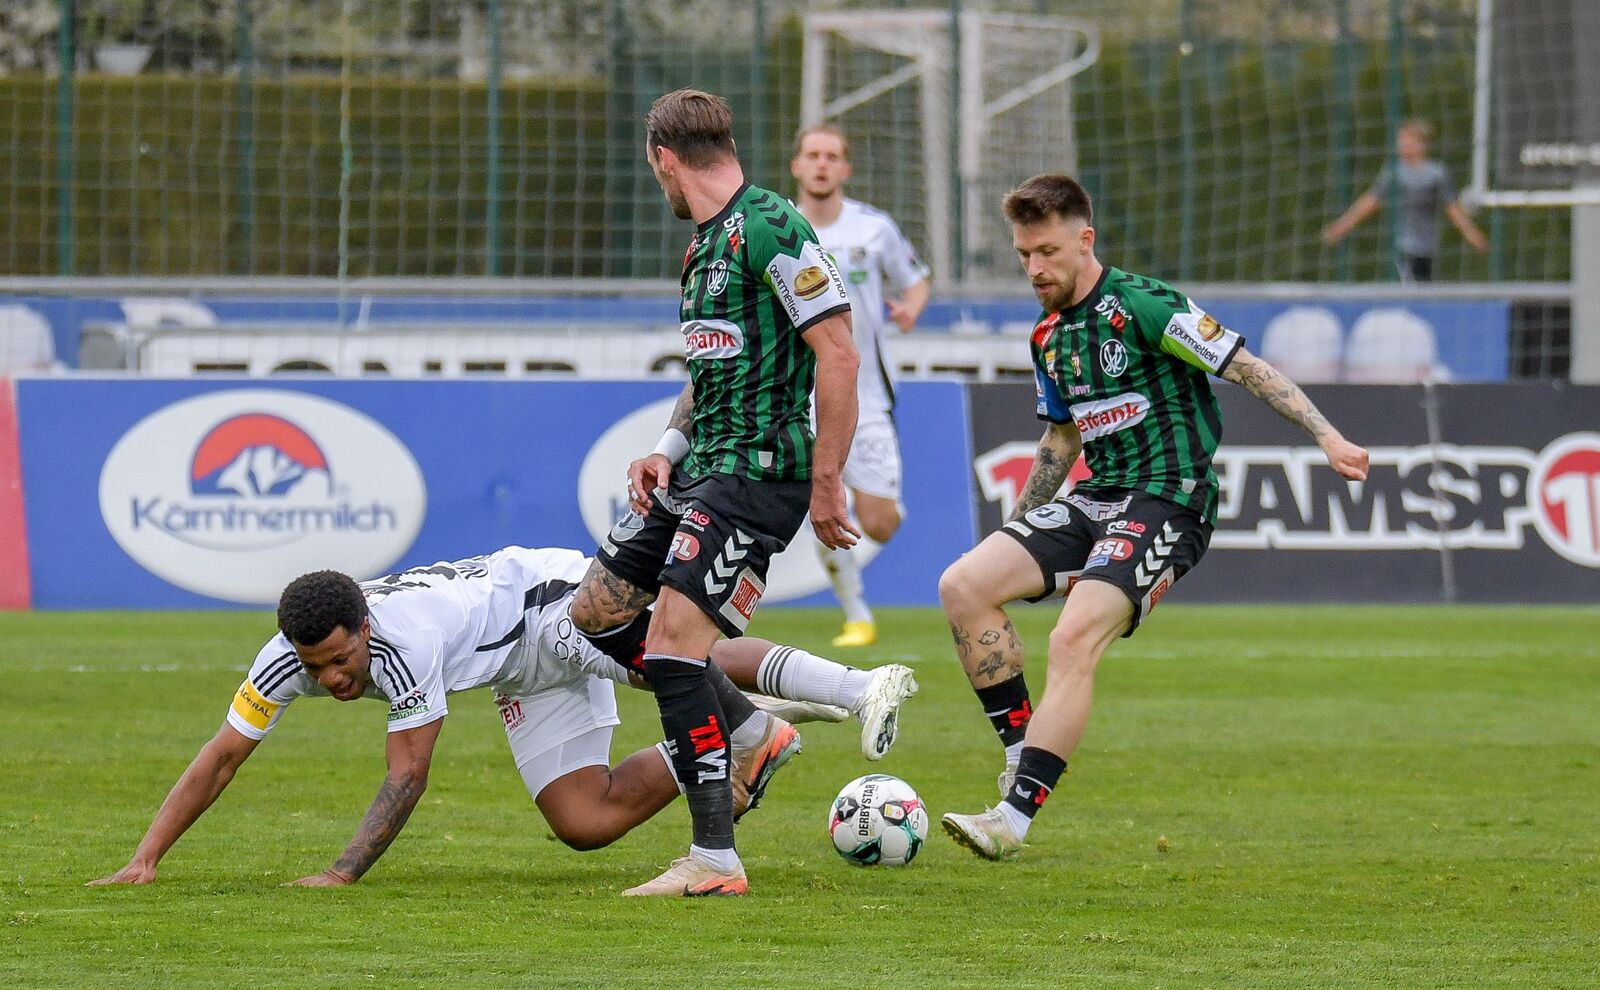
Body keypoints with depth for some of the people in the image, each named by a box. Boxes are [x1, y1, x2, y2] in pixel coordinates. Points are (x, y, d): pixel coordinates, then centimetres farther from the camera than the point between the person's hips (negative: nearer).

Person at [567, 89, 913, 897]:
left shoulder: (769, 227, -15)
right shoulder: (704, 243, 16)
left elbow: (837, 353, -18)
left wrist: (825, 484, -18)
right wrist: (666, 451, 10)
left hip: (756, 473, -10)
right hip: (699, 469, 10)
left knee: (672, 648, -17)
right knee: (592, 617, 12)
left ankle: (715, 859, -13)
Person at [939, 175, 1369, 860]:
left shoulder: (1140, 304, -11)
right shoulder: (1048, 338, 13)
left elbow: (1246, 368, -11)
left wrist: (1327, 436, -19)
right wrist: (1014, 536, 30)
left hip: (1169, 501, -8)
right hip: (1097, 497, 8)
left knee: (1073, 641, -26)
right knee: (963, 586, -8)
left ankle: (1014, 817, -28)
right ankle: (1022, 748, -2)